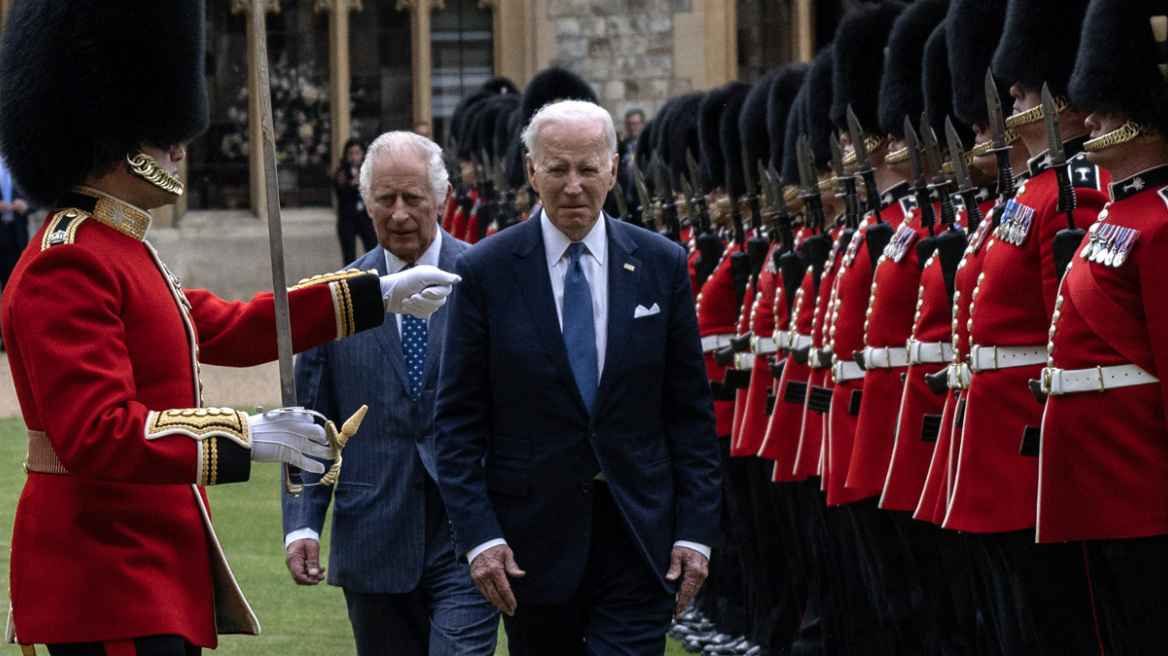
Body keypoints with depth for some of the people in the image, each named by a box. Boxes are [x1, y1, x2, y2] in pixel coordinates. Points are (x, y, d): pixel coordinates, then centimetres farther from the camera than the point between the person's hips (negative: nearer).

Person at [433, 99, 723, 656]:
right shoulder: (485, 271, -3)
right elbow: (457, 421, -2)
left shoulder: (662, 265, 2)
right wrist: (478, 535, -11)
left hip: (638, 540, 0)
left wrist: (695, 530, -1)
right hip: (530, 542, 0)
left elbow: (691, 412, 5)